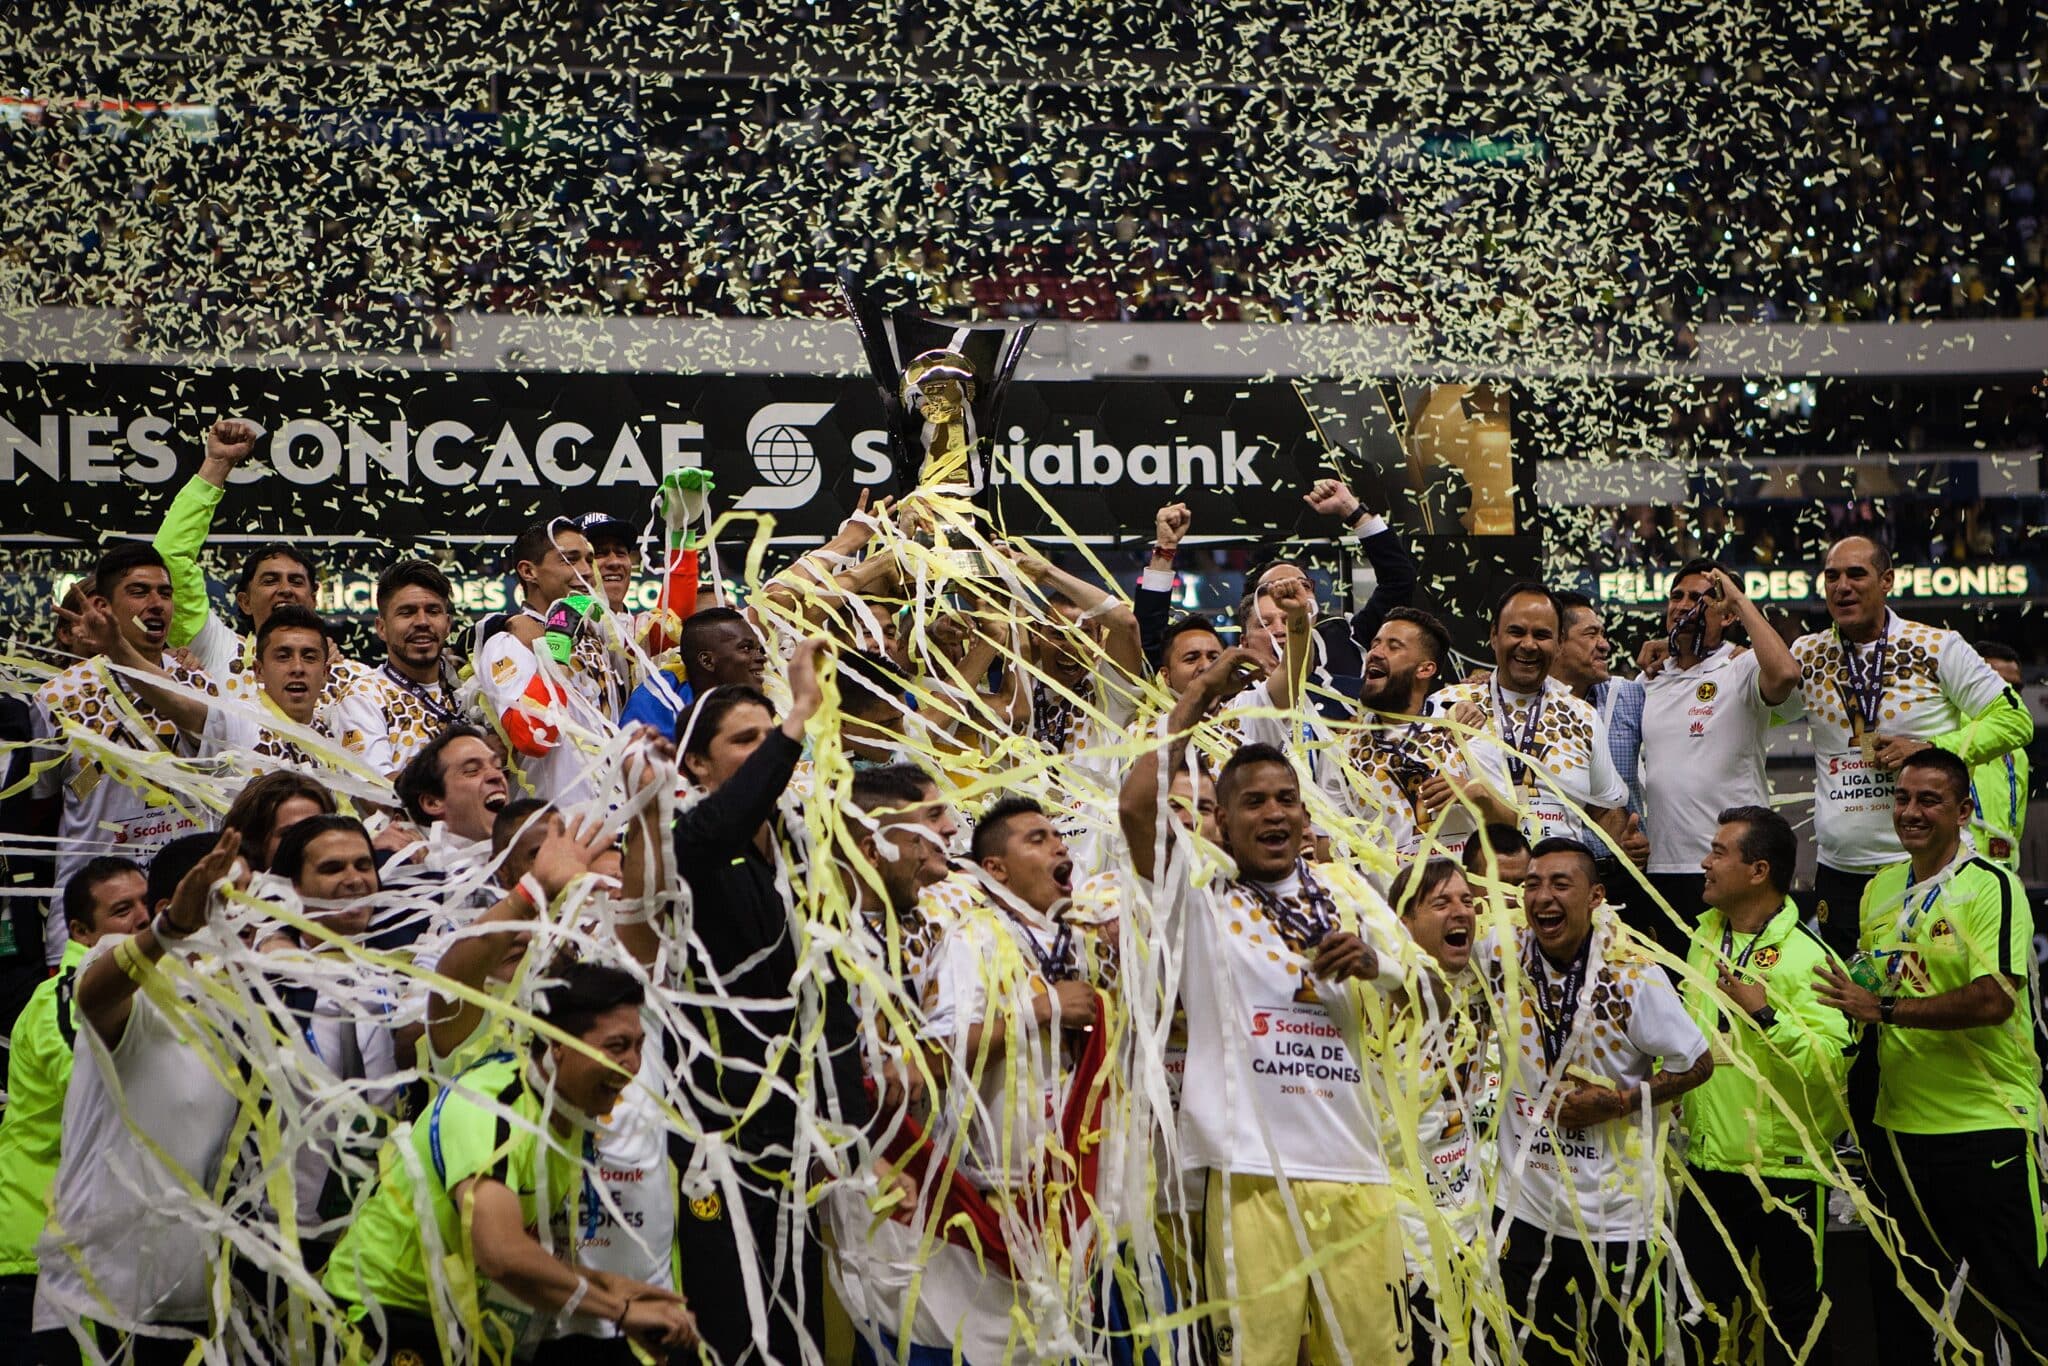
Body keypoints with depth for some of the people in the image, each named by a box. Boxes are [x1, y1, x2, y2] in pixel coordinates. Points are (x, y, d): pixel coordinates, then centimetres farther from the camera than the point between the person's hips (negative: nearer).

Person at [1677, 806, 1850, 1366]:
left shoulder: (1807, 956, -15)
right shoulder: (1704, 936, 7)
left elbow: (1832, 1065, -25)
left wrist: (1765, 1014, -31)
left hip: (1785, 1167, -7)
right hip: (1708, 1162, 7)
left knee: (1794, 1313, 5)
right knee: (1703, 1313, 14)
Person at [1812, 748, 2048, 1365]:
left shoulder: (1991, 886, -10)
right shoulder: (1878, 890, 12)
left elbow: (1993, 999, -22)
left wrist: (1883, 1007, -24)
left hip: (1985, 1127, -7)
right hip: (1898, 1124, 7)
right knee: (1899, 1295, 14)